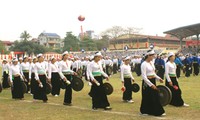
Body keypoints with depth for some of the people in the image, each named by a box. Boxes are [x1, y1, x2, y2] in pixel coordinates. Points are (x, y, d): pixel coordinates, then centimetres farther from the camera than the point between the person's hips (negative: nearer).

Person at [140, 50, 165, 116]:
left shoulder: (151, 62, 9)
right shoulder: (144, 64, -17)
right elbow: (144, 77, -21)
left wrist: (159, 78, 6)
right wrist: (151, 84, -26)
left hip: (153, 81, 8)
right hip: (147, 82, -8)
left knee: (156, 97, 9)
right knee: (147, 98, 2)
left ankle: (158, 111, 16)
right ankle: (144, 111, 17)